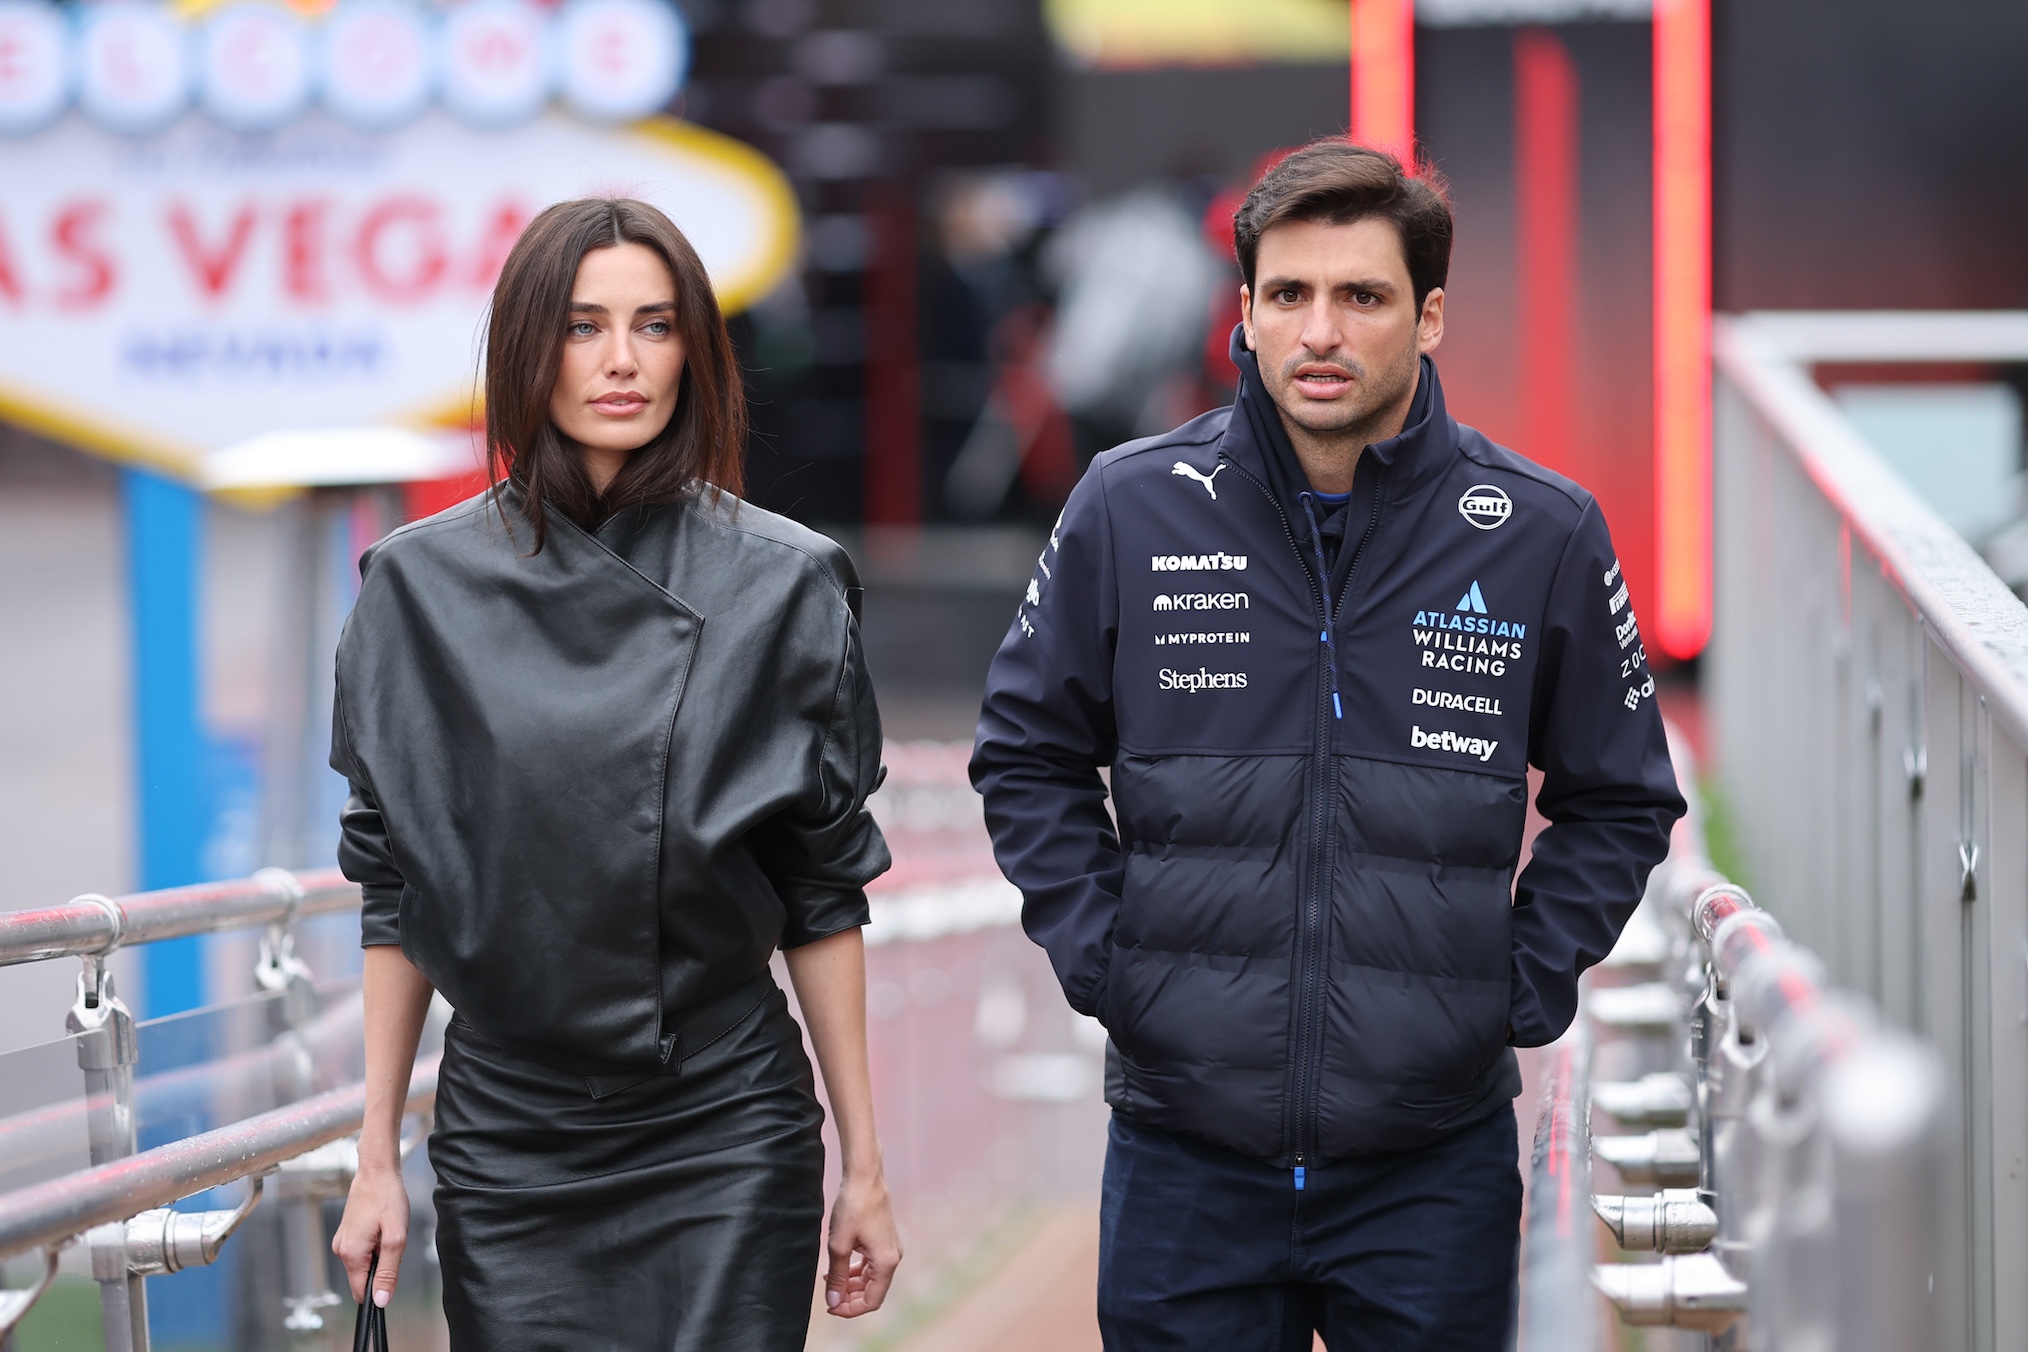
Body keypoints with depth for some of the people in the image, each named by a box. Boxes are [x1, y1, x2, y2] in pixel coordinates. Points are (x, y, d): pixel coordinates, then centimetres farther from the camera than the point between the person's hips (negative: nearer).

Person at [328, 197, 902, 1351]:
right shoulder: (422, 585, 1)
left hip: (728, 1138, -1)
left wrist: (865, 1166, 2)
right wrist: (378, 1161, 3)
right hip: (507, 1151, 1)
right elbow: (395, 893, 5)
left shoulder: (781, 583, -1)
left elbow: (825, 895, 2)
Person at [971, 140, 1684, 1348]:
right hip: (1185, 1154, 0)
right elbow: (1029, 754, 12)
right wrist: (1099, 959, 2)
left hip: (1435, 1168, 0)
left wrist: (1526, 987, 1)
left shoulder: (1541, 533, -1)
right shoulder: (1131, 511, -1)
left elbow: (1618, 800, 11)